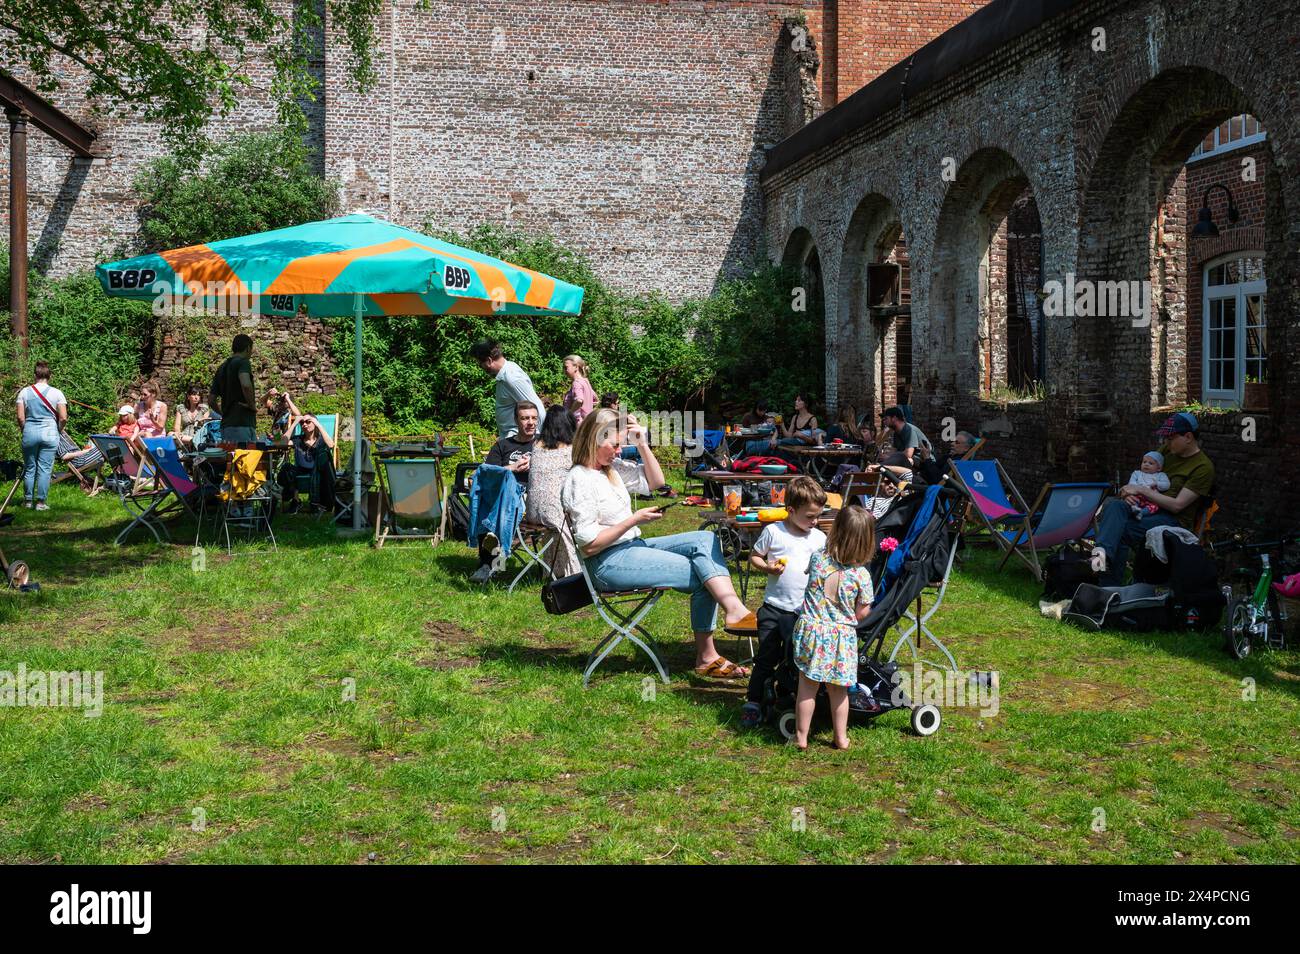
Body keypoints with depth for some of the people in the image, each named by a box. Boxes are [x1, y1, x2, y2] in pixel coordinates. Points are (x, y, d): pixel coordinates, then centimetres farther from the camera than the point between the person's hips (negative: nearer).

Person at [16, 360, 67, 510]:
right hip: (50, 433, -1)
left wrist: (24, 430, 15)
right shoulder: (56, 393, -2)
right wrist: (57, 430, 13)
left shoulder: (25, 392, 1)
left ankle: (28, 501, 19)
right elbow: (63, 418, -5)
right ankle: (40, 502, 3)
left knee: (29, 468, 12)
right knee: (45, 469, 2)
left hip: (29, 432, 1)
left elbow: (20, 417, -1)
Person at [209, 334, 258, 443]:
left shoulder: (222, 368, 19)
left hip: (226, 425, 9)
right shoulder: (243, 362, -5)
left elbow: (211, 401, 19)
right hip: (243, 424, -9)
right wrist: (252, 405, -12)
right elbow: (246, 385, -26)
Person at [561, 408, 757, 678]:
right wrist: (634, 520, -16)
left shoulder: (612, 469, 13)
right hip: (608, 562, -9)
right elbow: (589, 545, -18)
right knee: (701, 575, -15)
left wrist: (643, 445, 7)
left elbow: (656, 481, 21)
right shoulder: (579, 481, -14)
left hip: (634, 546, 9)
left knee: (706, 540, -11)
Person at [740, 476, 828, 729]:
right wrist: (767, 567, -13)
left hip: (805, 611, 2)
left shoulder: (819, 538, 5)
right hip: (774, 608, -2)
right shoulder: (773, 532, -3)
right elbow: (754, 556, 6)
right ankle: (753, 703, 12)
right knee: (766, 658, 3)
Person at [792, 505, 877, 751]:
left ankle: (801, 737, 20)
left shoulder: (817, 558, -8)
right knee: (838, 690, 15)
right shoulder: (861, 574, -12)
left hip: (812, 630, 1)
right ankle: (841, 738, 26)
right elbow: (862, 613, -4)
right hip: (842, 636, 0)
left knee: (807, 687, 11)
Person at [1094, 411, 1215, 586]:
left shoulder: (1204, 467, -8)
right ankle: (1103, 551, -51)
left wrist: (1141, 490, -14)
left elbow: (1177, 505, -15)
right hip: (1146, 507, 6)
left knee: (1121, 532, -31)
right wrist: (1132, 489, -1)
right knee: (1113, 505, -29)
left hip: (1173, 519, -6)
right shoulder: (1168, 449, 13)